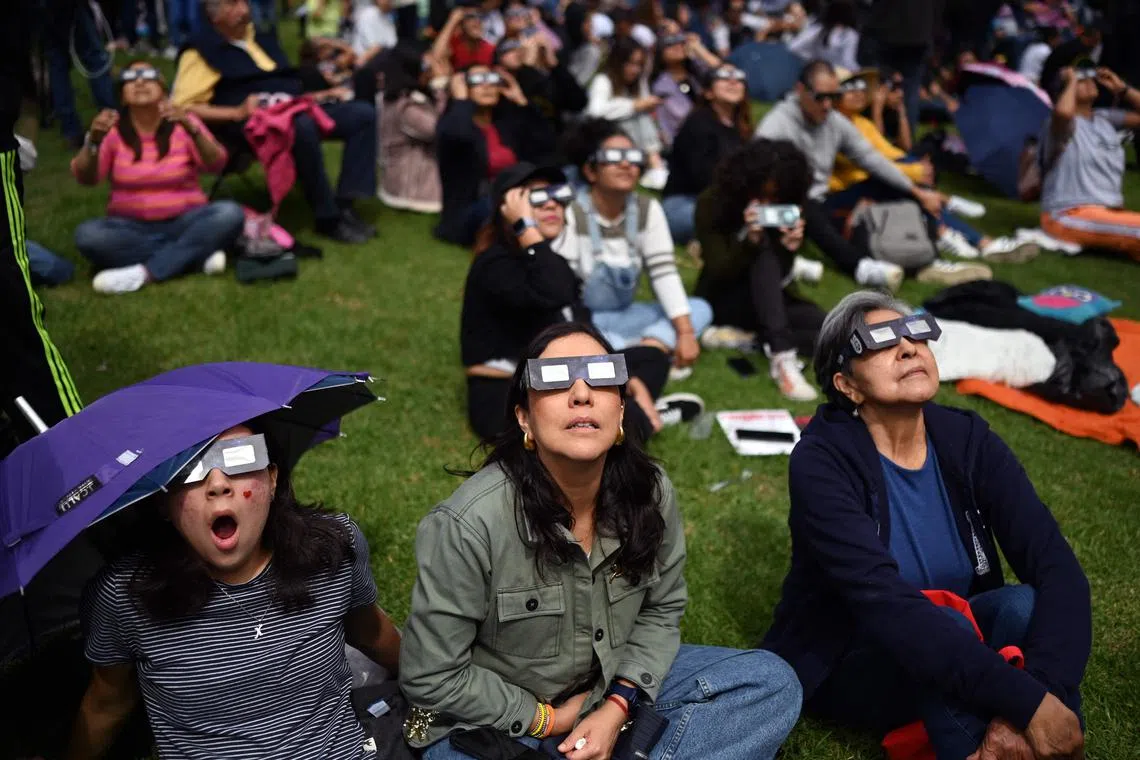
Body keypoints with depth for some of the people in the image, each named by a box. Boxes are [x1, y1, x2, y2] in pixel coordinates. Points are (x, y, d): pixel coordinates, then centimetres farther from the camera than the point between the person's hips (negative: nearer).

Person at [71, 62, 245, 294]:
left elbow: (216, 164, -17)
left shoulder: (183, 123, -1)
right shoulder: (113, 130, -1)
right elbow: (85, 178, -12)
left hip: (184, 223, 0)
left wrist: (191, 128, -35)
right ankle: (198, 254, -25)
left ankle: (143, 273, -27)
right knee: (87, 234, -30)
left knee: (231, 214, -27)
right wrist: (94, 141, -32)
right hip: (130, 227, 0)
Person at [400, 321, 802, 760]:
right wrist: (548, 719, -12)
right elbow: (432, 677, -17)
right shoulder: (469, 523, -27)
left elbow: (661, 611, 2)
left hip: (615, 687, 5)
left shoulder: (649, 492, -13)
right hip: (497, 720, -4)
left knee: (773, 684, -8)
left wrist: (617, 707, -12)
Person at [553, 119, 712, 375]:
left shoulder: (648, 209, 1)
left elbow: (664, 271, -7)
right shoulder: (571, 214, -14)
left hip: (623, 317, 5)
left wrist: (685, 333, -19)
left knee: (700, 309, -10)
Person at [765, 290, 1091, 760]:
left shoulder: (967, 441, -9)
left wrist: (1032, 703, -37)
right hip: (841, 667, -4)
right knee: (943, 625, -34)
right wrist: (1027, 701, -40)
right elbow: (883, 602, -34)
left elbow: (1057, 567, -20)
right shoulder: (822, 461, -22)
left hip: (946, 650, 4)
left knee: (1024, 607, -26)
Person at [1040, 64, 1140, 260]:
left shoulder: (1105, 118, 16)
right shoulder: (1062, 124, -8)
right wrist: (1072, 81, -15)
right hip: (1070, 215, -9)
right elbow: (1063, 112, -33)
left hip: (1110, 212, 9)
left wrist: (1121, 88, 12)